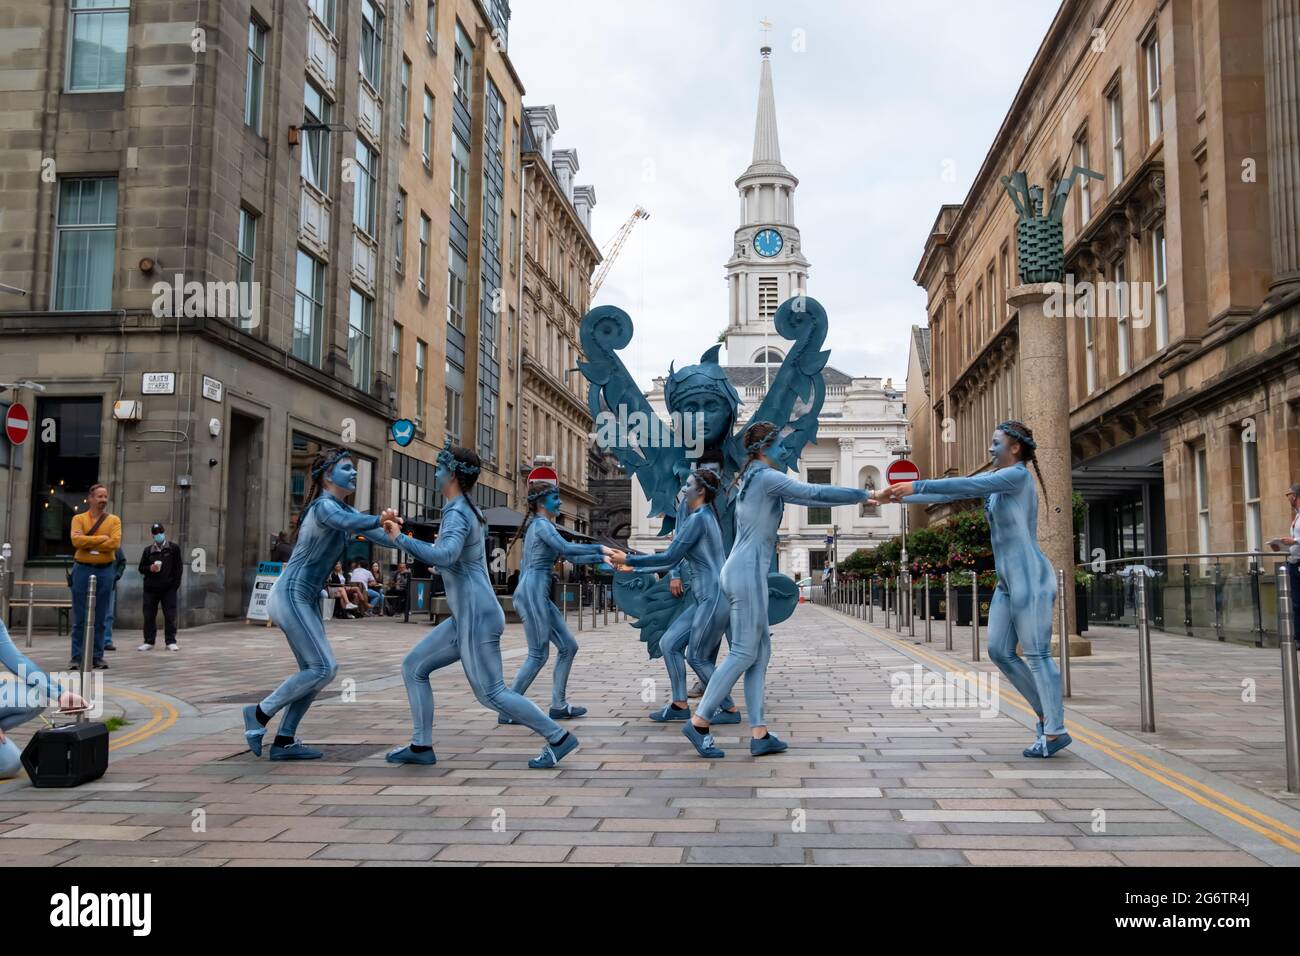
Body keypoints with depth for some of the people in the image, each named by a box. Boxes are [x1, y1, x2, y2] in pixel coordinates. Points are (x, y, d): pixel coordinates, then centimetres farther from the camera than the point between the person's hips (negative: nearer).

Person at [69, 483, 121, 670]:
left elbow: (115, 543, -9)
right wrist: (101, 538, -12)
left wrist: (88, 542, -9)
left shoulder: (114, 520, 7)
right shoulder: (78, 518, 5)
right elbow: (76, 540, -13)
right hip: (82, 570, -1)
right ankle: (77, 657, 6)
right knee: (80, 617, 0)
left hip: (105, 571, 1)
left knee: (100, 618, 4)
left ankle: (97, 656, 10)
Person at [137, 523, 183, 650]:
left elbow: (179, 568, 4)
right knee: (149, 616, 3)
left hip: (168, 588, -2)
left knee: (170, 616, -3)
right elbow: (141, 568, 12)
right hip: (150, 588, 2)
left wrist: (175, 584, -4)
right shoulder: (148, 550, 11)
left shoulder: (174, 549, 6)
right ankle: (149, 642, 12)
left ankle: (171, 642, 3)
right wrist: (150, 568, -10)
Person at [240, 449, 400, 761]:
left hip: (307, 599, 10)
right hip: (291, 595, -10)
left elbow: (380, 536, 9)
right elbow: (348, 523, -38)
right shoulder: (324, 506, -14)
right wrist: (380, 519, -58)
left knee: (314, 670, 8)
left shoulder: (344, 509, 14)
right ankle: (260, 714, 4)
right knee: (324, 668, -10)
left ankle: (284, 741, 12)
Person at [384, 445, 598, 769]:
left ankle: (558, 737, 4)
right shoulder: (468, 510, 13)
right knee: (413, 667, 10)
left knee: (491, 694, -4)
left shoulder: (456, 514, -15)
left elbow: (444, 556, -35)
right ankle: (421, 746, 14)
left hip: (477, 617, -10)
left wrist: (400, 538, -28)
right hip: (466, 618, 10)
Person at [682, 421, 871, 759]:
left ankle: (759, 734, 9)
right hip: (748, 571, -10)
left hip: (742, 571, 10)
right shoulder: (766, 477, -8)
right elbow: (813, 493, -11)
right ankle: (699, 722, -1)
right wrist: (861, 495, -1)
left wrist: (854, 497, 20)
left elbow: (804, 497, 22)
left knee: (761, 652, 9)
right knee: (744, 653, -5)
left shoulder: (754, 478, 21)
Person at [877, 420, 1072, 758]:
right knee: (999, 651, 8)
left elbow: (964, 486, -22)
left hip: (1030, 578, -9)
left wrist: (915, 486, -22)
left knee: (1036, 654, -5)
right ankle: (1046, 710, 20)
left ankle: (1055, 731, 3)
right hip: (1008, 582, 9)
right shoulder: (994, 478, 15)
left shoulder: (1018, 475, -12)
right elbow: (950, 494, 14)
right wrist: (899, 497, 10)